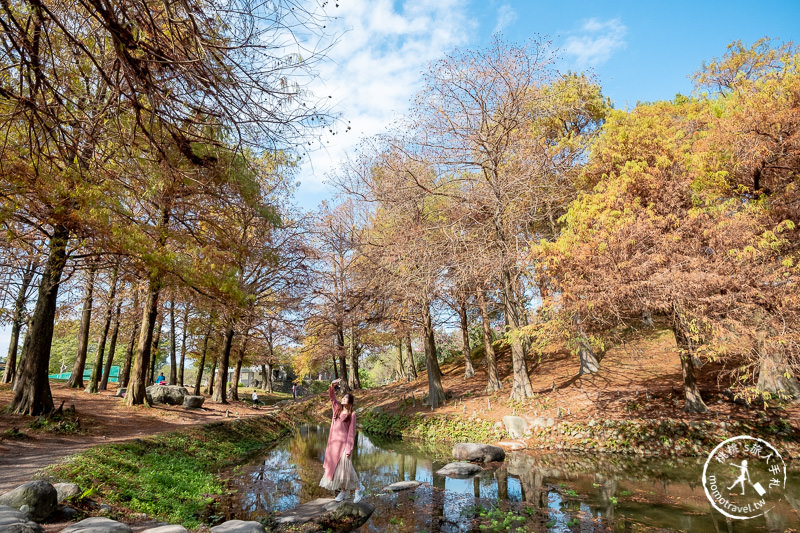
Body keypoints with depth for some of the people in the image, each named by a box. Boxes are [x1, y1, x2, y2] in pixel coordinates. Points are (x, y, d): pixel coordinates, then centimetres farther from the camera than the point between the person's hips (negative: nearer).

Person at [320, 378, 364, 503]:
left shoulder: (352, 415, -6)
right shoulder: (337, 408, 9)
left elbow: (351, 433, -9)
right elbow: (332, 397, 6)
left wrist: (349, 449, -13)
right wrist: (332, 385, -12)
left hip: (343, 444, -6)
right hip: (333, 443, 6)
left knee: (345, 468, -5)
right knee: (335, 468, 10)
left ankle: (358, 488, 15)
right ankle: (343, 492, 24)